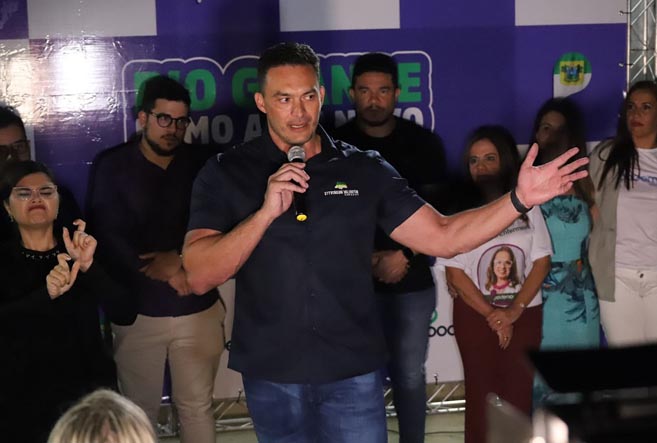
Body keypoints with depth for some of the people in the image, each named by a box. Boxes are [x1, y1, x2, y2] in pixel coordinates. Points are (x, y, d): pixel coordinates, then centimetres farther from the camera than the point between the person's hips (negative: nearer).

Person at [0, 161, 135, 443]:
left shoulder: (81, 250, 0)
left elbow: (126, 315, -11)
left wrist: (88, 267, -25)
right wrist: (46, 294, -32)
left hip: (89, 393, 1)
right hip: (23, 400, 0)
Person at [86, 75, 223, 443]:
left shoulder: (202, 162, 4)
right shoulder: (112, 166, 1)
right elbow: (108, 238, -6)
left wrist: (179, 260, -13)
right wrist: (165, 273, -11)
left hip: (198, 308, 1)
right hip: (137, 311, -1)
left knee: (197, 407, 7)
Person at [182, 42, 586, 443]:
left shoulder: (364, 169, 2)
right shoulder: (226, 174, -3)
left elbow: (442, 237, 0)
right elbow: (200, 277, -11)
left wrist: (519, 199, -12)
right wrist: (266, 212, -22)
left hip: (353, 371, 0)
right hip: (271, 375, 0)